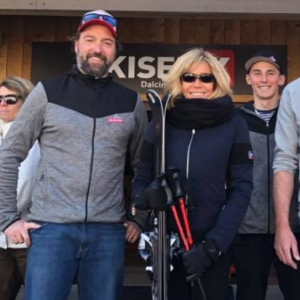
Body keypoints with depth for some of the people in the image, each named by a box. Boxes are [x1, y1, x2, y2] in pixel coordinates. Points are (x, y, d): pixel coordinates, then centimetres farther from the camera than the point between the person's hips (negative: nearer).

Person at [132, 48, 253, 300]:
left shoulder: (234, 125, -3)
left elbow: (241, 188, -7)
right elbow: (142, 178, 6)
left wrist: (213, 244, -15)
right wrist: (144, 196, -18)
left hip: (212, 242, -2)